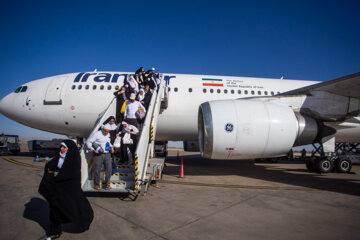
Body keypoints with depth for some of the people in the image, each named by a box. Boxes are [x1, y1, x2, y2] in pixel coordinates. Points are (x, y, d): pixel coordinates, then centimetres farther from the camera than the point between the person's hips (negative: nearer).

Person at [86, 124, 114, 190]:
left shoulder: (108, 135, 16)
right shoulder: (96, 134, -6)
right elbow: (88, 142, -6)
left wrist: (111, 147, 13)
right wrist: (93, 149, -15)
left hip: (107, 154, 6)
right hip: (98, 154, -6)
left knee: (109, 169, 3)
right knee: (97, 170, -1)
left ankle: (106, 183, 17)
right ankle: (96, 185, 14)